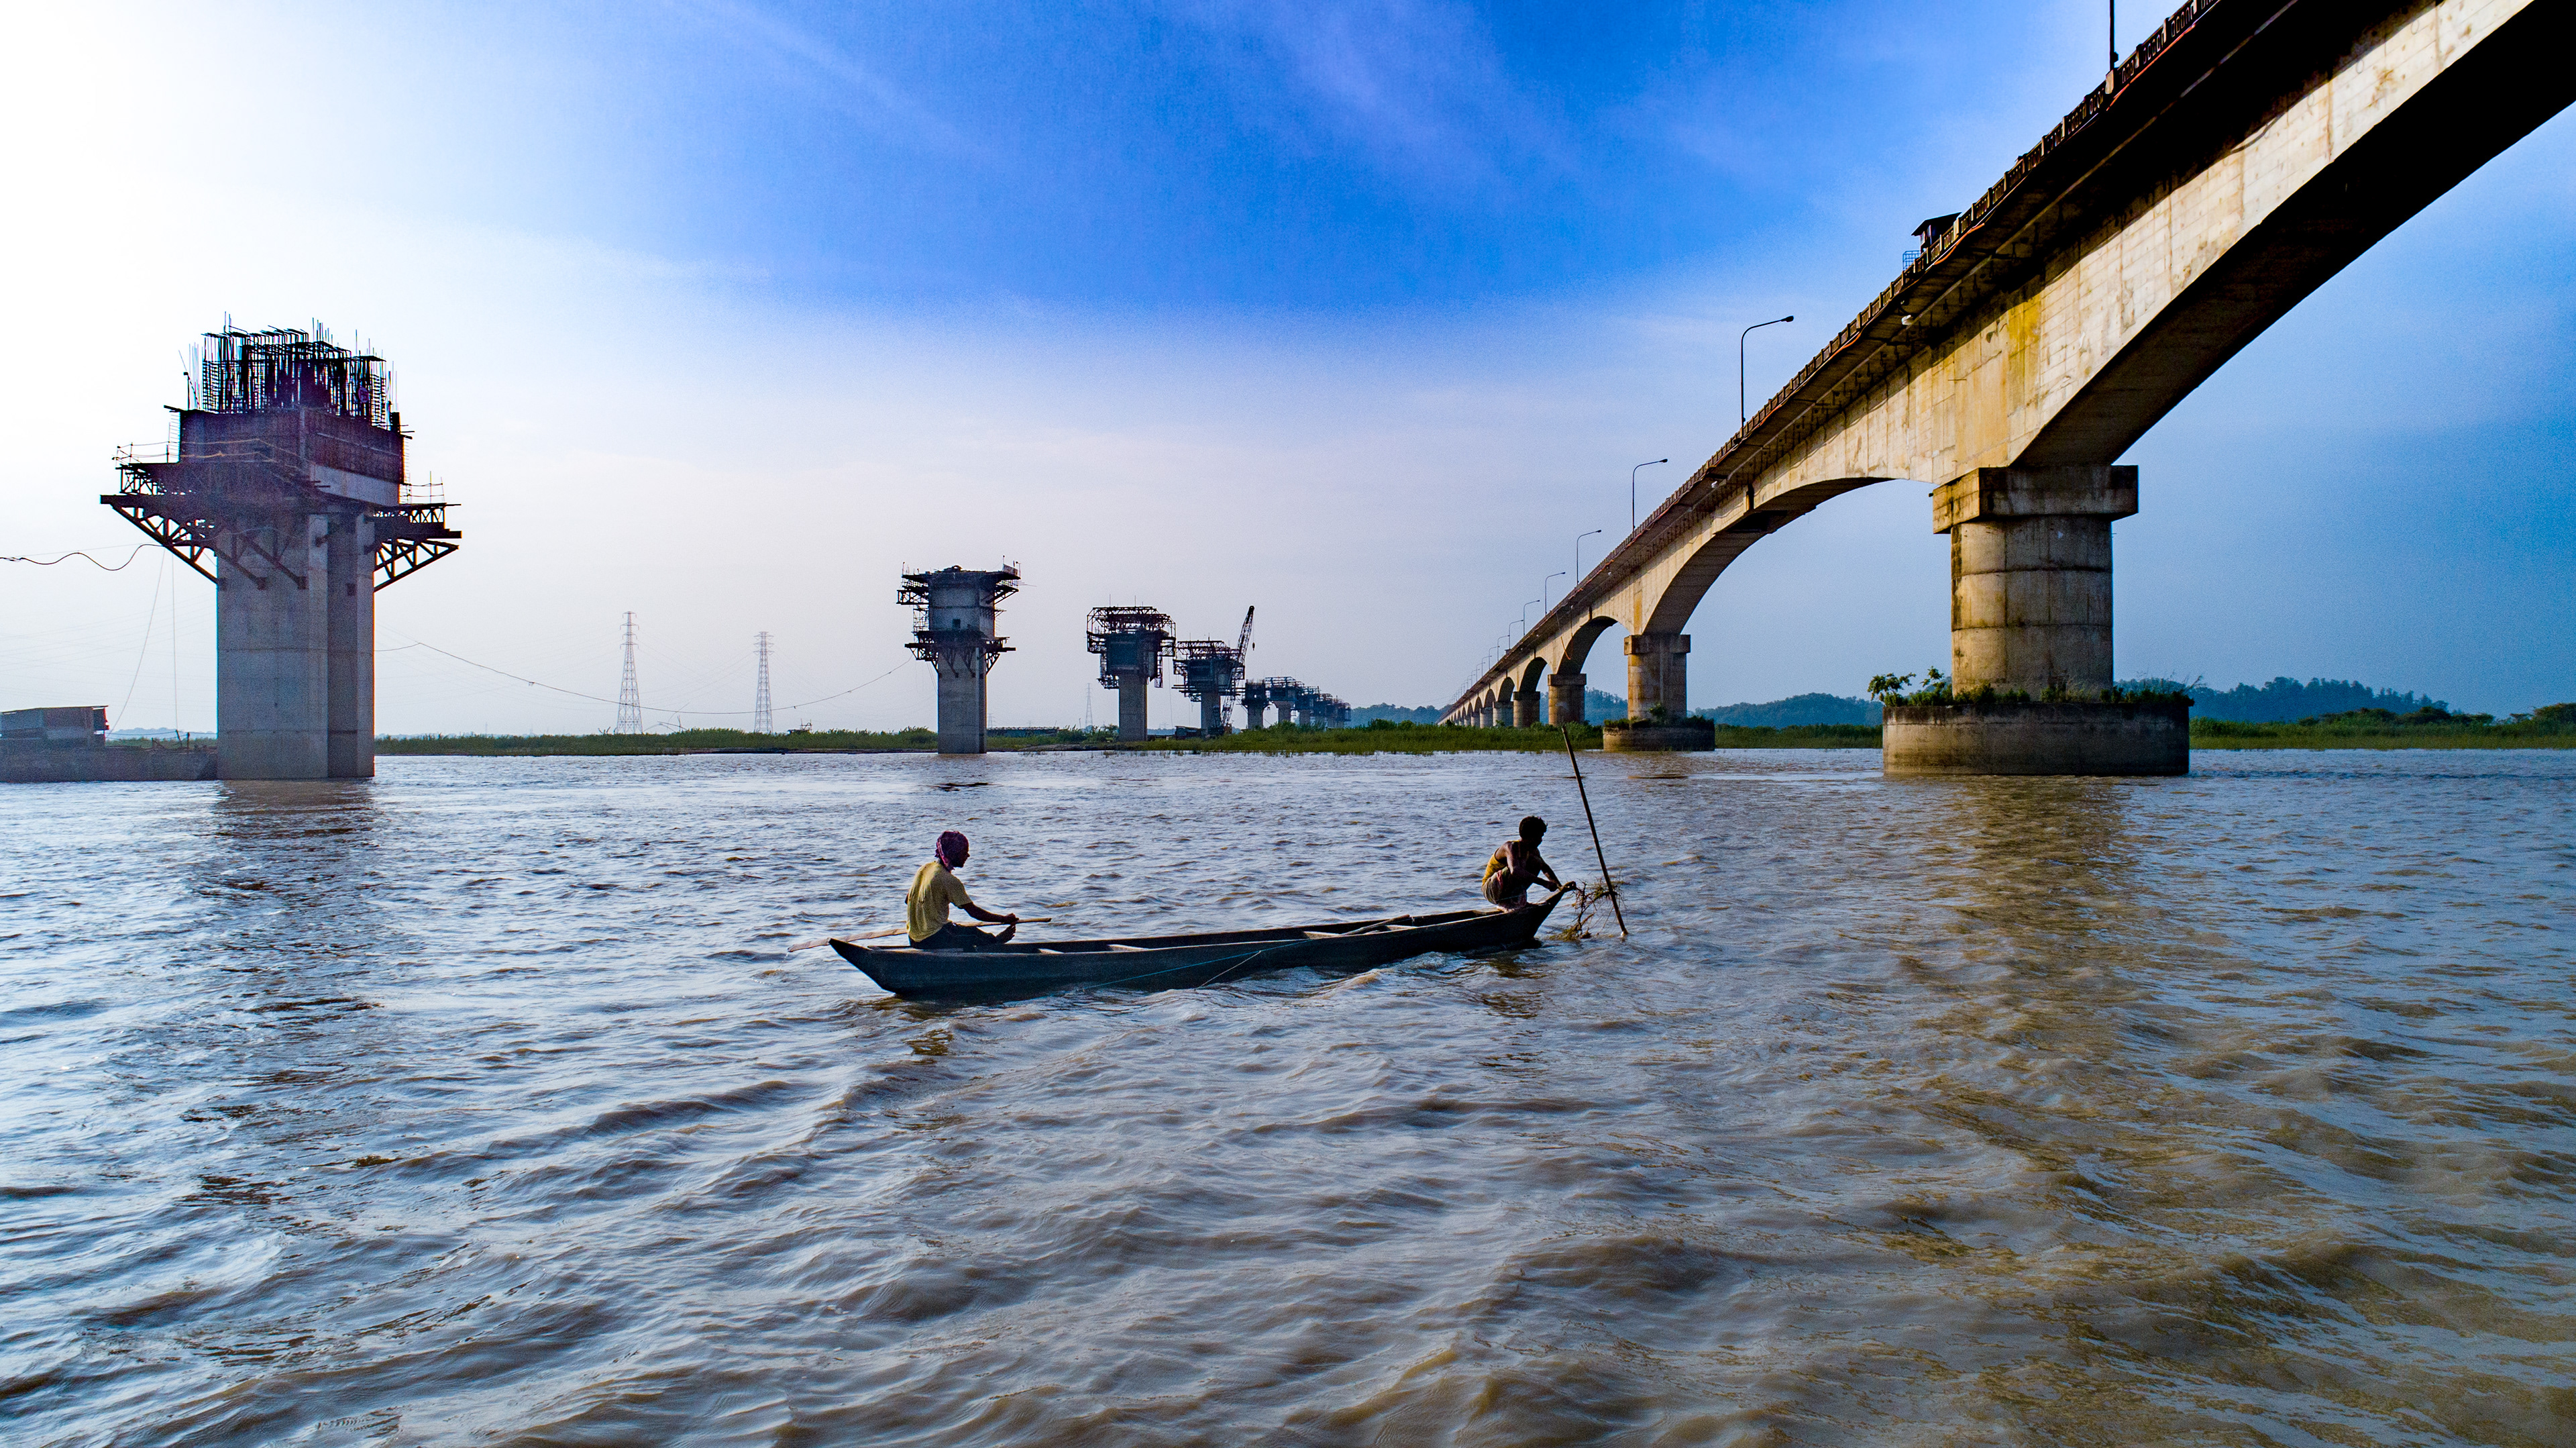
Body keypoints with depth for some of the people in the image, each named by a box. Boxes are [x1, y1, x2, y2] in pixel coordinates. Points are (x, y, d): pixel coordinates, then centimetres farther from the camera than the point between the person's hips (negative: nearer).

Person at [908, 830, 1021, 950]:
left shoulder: (924, 869, 5)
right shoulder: (948, 880, -20)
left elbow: (907, 900, 15)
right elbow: (974, 911, -18)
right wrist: (1004, 919, -10)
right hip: (931, 940, -9)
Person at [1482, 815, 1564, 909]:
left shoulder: (1533, 850, 1)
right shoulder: (1511, 846, -25)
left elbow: (1545, 868, 20)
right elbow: (1515, 871, -44)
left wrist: (1560, 886, 8)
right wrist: (1544, 883, -46)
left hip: (1509, 889, 8)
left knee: (1536, 862, 1)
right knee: (1520, 863, -30)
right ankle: (1504, 903, -21)